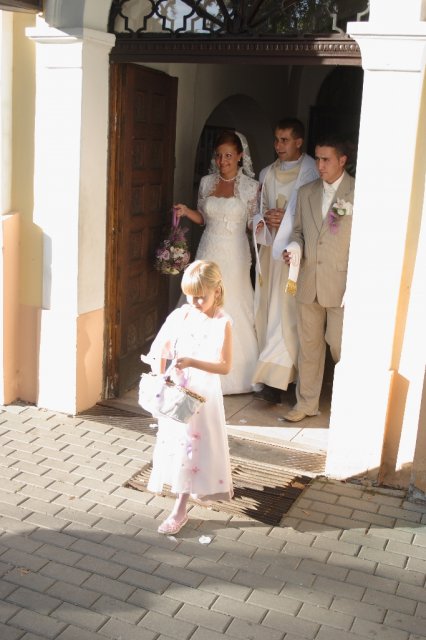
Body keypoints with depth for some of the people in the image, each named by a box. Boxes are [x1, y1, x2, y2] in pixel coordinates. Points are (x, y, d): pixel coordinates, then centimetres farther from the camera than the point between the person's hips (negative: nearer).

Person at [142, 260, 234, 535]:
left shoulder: (222, 323, -14)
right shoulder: (180, 316, -3)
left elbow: (225, 366, -18)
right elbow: (159, 349, 2)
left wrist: (192, 362, -29)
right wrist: (159, 375, -14)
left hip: (202, 394, -4)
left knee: (192, 447, 2)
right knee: (174, 443, 17)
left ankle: (180, 510, 10)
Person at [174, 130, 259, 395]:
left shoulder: (251, 186, -6)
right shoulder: (206, 182, 5)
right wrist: (186, 211, -3)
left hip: (234, 256, -4)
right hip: (208, 253, 4)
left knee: (233, 310, 3)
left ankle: (234, 371, 19)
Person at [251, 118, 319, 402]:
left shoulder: (312, 172, -7)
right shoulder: (267, 173, 12)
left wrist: (286, 221, -17)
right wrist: (264, 219, -5)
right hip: (270, 246, 6)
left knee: (287, 312, -9)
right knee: (266, 308, 10)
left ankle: (277, 378, -8)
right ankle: (269, 366, 22)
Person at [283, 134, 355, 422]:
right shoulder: (306, 192, 10)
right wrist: (295, 247, -6)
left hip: (343, 286, -5)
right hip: (309, 283, 5)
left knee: (340, 345, -2)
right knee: (309, 344, 12)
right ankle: (307, 402, 25)